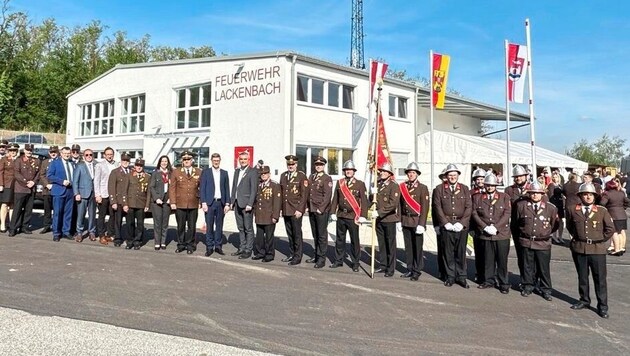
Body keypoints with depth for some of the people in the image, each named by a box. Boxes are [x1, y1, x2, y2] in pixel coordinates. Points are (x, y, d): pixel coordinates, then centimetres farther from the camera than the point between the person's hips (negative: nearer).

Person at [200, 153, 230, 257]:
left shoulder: (224, 173, 10)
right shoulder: (205, 172, 3)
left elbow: (227, 189, 9)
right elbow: (202, 188, 0)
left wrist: (227, 203, 2)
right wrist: (203, 203, -8)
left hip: (221, 202, 2)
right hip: (209, 202, -2)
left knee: (219, 225, 7)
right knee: (209, 226, 0)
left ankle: (218, 246, 15)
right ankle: (209, 247, 7)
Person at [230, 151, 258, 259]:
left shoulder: (253, 172, -6)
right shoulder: (237, 171, 16)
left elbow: (254, 189, -12)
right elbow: (234, 187, 18)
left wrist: (250, 204, -17)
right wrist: (232, 201, 12)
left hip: (246, 204, -7)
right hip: (237, 204, 7)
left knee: (248, 229, -1)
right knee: (240, 228, 13)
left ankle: (248, 250, 6)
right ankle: (242, 248, 21)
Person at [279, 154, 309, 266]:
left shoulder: (302, 176, -5)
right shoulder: (283, 176, 12)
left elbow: (304, 194, -9)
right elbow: (281, 192, 16)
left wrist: (300, 210, -14)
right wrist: (281, 208, 11)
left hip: (296, 210, -5)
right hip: (285, 210, 5)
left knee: (297, 234, 0)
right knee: (289, 234, 13)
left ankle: (297, 257, 9)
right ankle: (291, 254, 25)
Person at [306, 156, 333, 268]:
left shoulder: (327, 179, -5)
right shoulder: (311, 177, 16)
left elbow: (327, 195, -12)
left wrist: (321, 209, -15)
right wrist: (308, 206, 10)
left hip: (322, 211, -6)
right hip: (311, 210, 6)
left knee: (322, 235, -1)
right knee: (315, 235, 12)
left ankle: (321, 259, 5)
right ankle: (316, 256, 22)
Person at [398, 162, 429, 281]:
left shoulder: (423, 188, -3)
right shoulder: (402, 187, 9)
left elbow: (425, 207, -8)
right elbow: (400, 205, 11)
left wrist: (421, 224, -14)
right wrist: (399, 221, 7)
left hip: (416, 221, -4)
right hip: (405, 221, 4)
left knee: (417, 247, 1)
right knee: (408, 247, 10)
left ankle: (417, 271, 10)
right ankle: (410, 269, 20)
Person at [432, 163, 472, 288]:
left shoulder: (465, 189, 10)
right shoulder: (439, 189, 6)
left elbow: (469, 207, 4)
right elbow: (437, 207, 1)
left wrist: (461, 223, -7)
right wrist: (446, 223, -8)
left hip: (461, 225, 1)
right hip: (446, 225, -1)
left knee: (461, 252, 4)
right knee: (448, 252, 3)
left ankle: (461, 277, 14)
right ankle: (450, 276, 14)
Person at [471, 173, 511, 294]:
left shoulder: (504, 197, 6)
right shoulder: (477, 197, 8)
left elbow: (507, 214, -3)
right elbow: (475, 214, 1)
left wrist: (495, 227, -13)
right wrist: (485, 227, -10)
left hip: (502, 234, -1)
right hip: (484, 234, 1)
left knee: (502, 260, 2)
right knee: (488, 260, 7)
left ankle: (504, 283, 13)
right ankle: (489, 280, 21)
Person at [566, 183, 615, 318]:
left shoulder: (602, 211, -3)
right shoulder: (572, 211, 0)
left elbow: (610, 229, 1)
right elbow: (569, 226, 16)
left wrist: (600, 240, 1)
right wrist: (576, 236, 8)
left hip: (597, 249, -2)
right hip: (579, 248, 2)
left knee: (600, 278, 3)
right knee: (582, 277, 13)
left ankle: (602, 306, 13)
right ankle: (584, 300, 28)